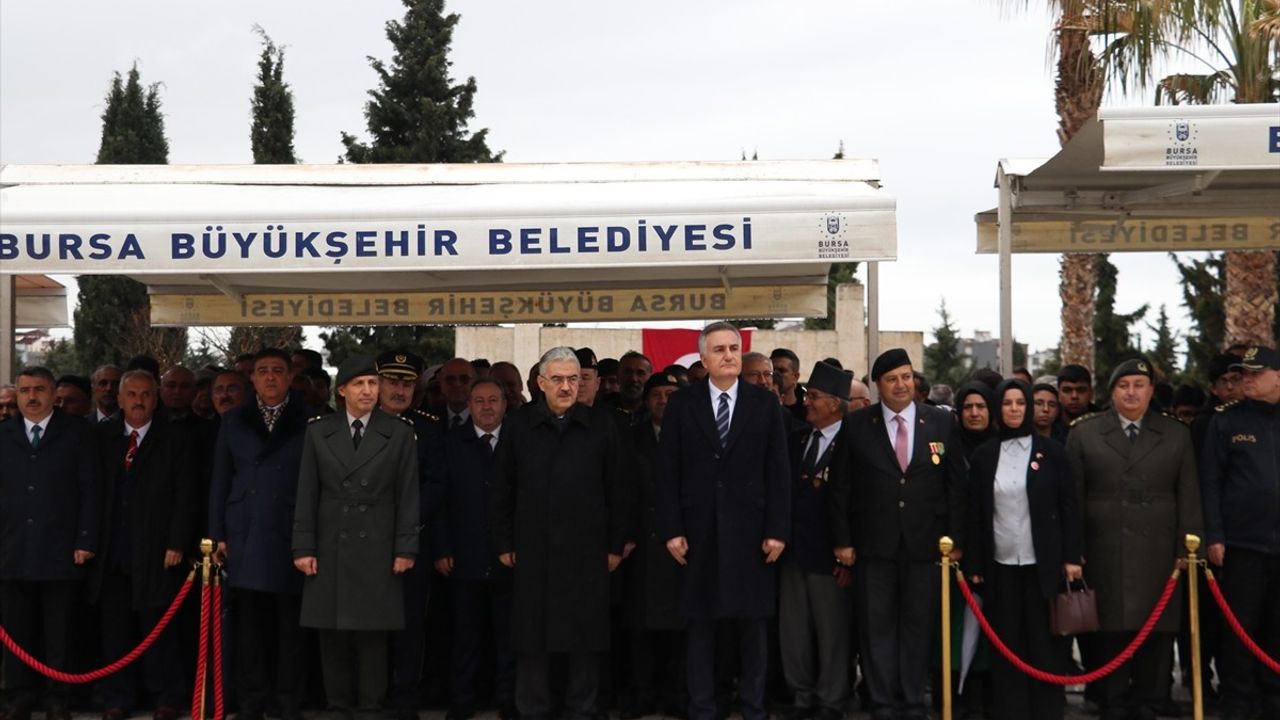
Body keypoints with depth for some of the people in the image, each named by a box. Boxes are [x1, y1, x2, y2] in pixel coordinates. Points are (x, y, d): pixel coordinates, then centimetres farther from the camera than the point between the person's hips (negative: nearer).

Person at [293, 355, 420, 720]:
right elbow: (306, 494, 5)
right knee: (333, 635, 6)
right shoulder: (319, 431, 6)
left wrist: (406, 548, -4)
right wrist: (303, 547, -1)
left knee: (373, 634, 2)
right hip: (330, 548, 2)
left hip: (377, 549, -1)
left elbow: (408, 495, 1)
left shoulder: (399, 433, 2)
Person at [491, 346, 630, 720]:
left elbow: (615, 493, 5)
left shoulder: (601, 428, 3)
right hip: (533, 551, 0)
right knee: (532, 636, 7)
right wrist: (504, 543, 3)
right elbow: (504, 491, 6)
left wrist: (616, 545, 3)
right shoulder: (517, 427, 3)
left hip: (586, 550, 0)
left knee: (586, 636, 7)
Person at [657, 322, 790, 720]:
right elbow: (668, 471, 1)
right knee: (700, 624, 7)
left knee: (752, 623, 8)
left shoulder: (765, 403, 3)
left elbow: (778, 471, 0)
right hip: (699, 531, 0)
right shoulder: (682, 404, 3)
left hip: (750, 530, 0)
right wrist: (671, 530, -5)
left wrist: (777, 530, -5)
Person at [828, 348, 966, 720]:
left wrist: (955, 539, 1)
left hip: (925, 545, 1)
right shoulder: (856, 425, 0)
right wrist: (842, 540, -2)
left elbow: (956, 485, 4)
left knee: (918, 627, 8)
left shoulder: (943, 422, 3)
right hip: (873, 545, -1)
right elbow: (841, 487, 1)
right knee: (877, 628, 5)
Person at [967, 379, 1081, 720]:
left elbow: (1069, 506, 2)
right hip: (1000, 564, 1)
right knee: (1007, 645, 5)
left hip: (1043, 563, -1)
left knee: (1045, 643, 3)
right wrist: (975, 565, 2)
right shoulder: (984, 455, 5)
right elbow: (976, 514, 5)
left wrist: (1071, 557, -5)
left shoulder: (1051, 451, 2)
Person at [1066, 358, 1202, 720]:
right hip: (1105, 555, -1)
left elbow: (1188, 497, 7)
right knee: (1111, 632, 3)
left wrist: (1187, 548, 0)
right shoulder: (1084, 433, 5)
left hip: (1159, 554, 1)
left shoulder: (1177, 435, 9)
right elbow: (1073, 497, 3)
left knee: (1157, 633, 5)